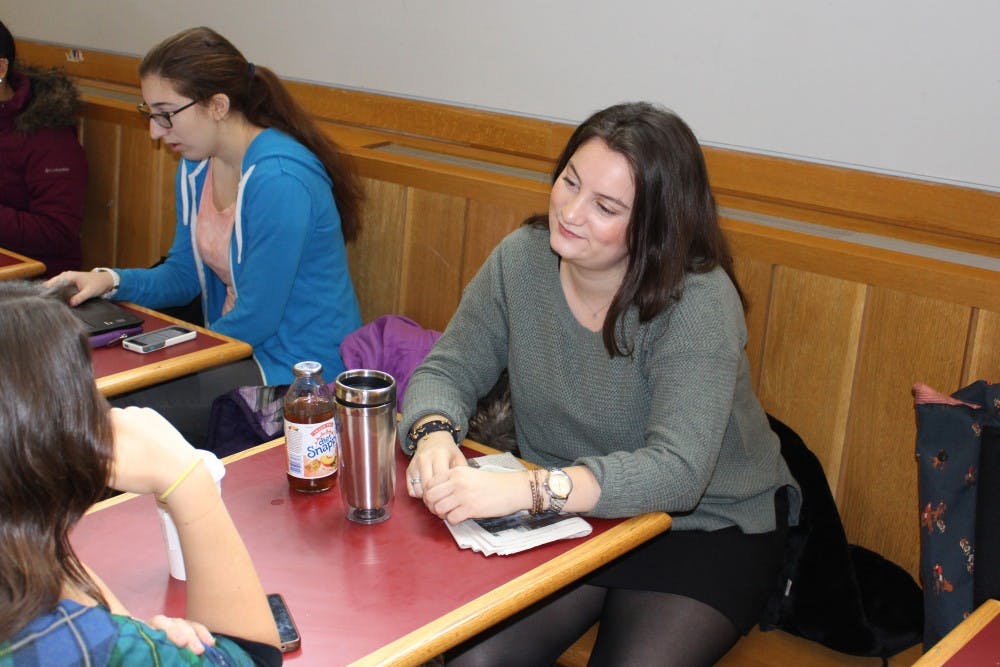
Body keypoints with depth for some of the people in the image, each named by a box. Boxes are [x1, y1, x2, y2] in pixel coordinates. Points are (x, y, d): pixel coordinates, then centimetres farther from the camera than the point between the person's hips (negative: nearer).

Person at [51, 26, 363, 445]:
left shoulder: (280, 179, -24)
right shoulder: (195, 168, 5)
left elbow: (255, 319, -21)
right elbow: (184, 275, 14)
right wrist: (111, 281, -4)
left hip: (297, 368, -8)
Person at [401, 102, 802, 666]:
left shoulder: (699, 300, -23)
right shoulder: (522, 260, -7)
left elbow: (676, 473, -32)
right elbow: (447, 370, -1)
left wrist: (523, 488, -43)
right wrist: (434, 433, -26)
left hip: (708, 528, -3)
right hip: (567, 516, 3)